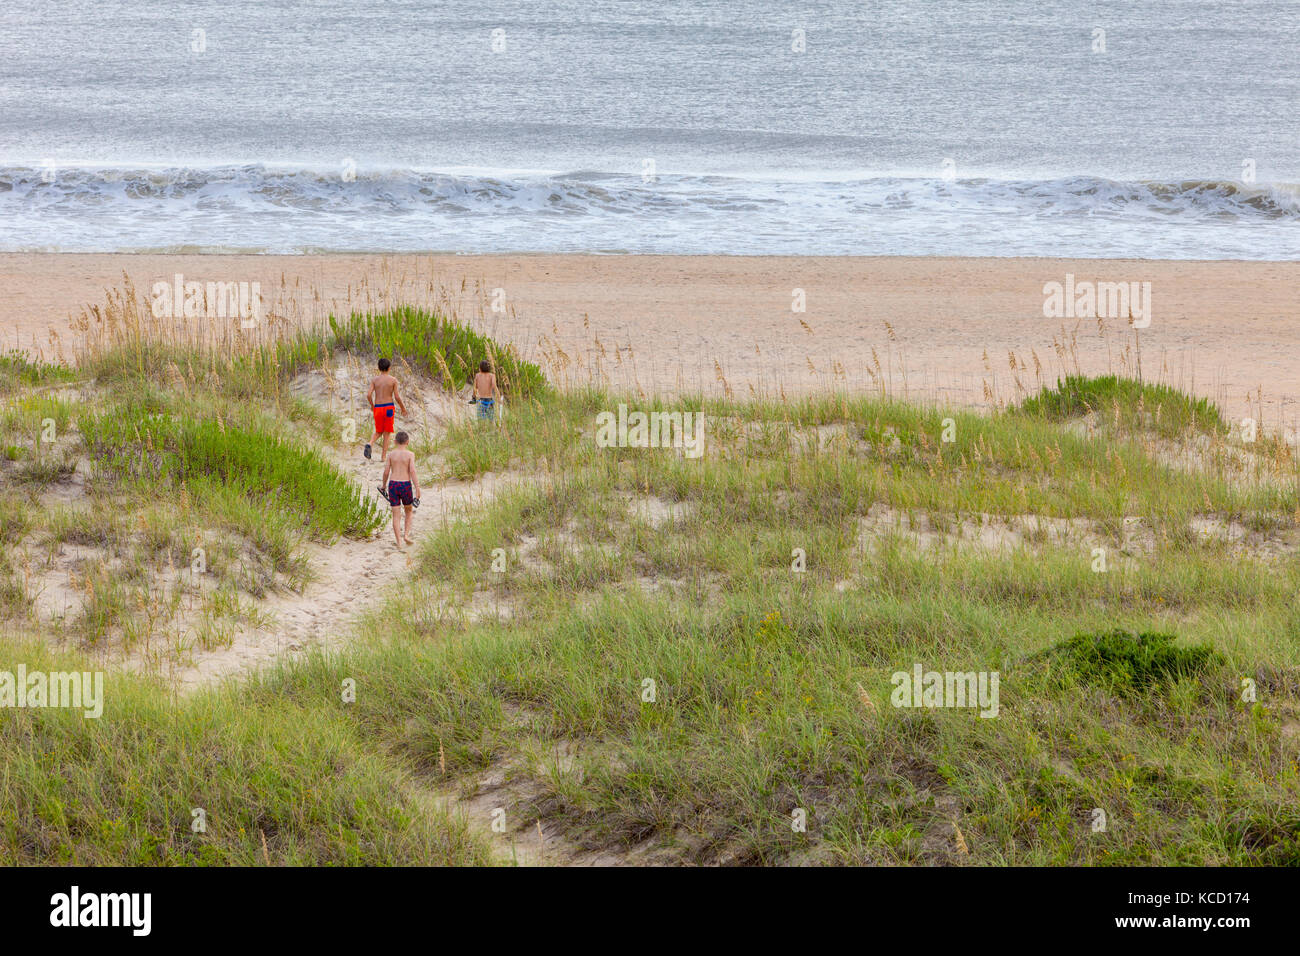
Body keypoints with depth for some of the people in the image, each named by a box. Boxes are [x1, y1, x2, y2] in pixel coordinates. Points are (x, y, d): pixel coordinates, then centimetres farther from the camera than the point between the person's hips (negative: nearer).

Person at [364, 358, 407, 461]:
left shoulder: (374, 379, 1)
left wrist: (372, 405, 14)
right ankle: (383, 456, 3)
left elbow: (369, 395, -6)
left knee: (378, 432, 17)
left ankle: (369, 444, -12)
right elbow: (397, 397, -6)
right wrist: (403, 408, 10)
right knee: (387, 433, 7)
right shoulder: (393, 380, -4)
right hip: (389, 408, -2)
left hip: (377, 407, 2)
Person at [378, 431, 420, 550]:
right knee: (409, 510, 23)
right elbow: (412, 471, -13)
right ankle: (406, 535, 12)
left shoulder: (391, 454, 3)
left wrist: (384, 485, 19)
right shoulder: (410, 454, -5)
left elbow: (386, 472, 3)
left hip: (393, 484, 2)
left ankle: (399, 543, 1)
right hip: (406, 485, -2)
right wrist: (417, 489, -13)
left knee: (396, 515, 4)